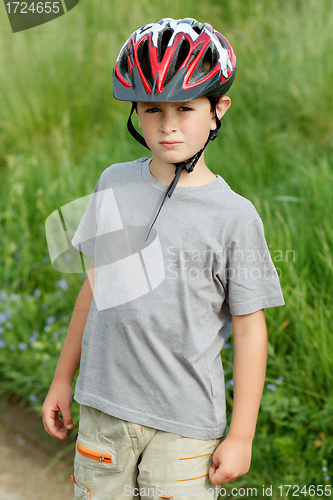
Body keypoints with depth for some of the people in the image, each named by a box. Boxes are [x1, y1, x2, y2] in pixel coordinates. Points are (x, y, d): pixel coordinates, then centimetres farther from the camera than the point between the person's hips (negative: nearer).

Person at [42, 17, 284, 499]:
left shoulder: (234, 216, -10)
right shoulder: (114, 184, 2)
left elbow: (249, 330, -6)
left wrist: (241, 436, -5)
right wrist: (63, 379, 15)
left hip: (185, 421, -3)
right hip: (102, 406, 4)